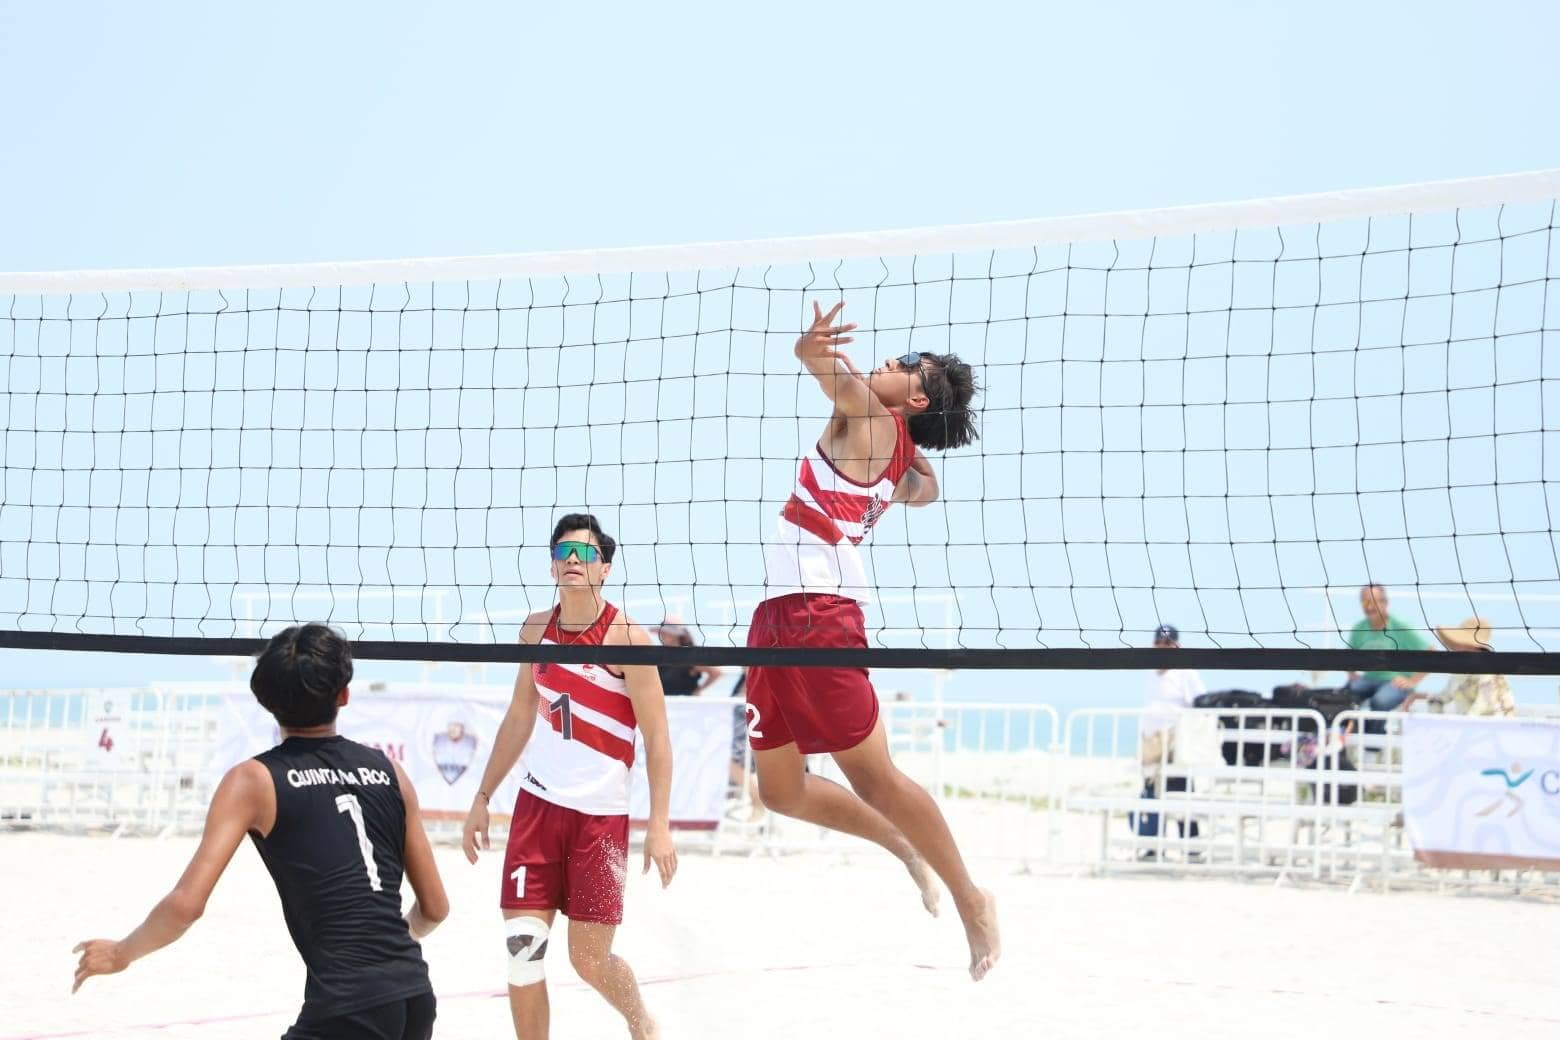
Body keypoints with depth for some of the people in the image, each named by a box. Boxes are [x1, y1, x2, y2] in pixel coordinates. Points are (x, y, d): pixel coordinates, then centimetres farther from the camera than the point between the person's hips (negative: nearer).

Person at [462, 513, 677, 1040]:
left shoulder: (626, 636, -10)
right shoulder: (537, 628, 6)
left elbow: (656, 736, -10)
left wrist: (659, 824, -16)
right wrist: (482, 799, 16)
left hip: (601, 813, -4)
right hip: (537, 802, 4)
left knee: (590, 959, 1)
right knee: (522, 947, -4)